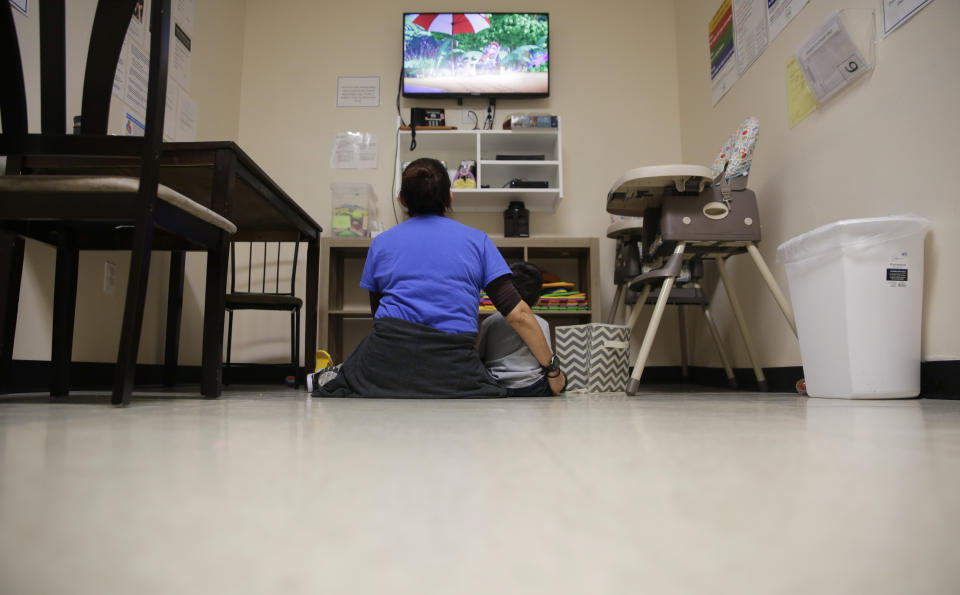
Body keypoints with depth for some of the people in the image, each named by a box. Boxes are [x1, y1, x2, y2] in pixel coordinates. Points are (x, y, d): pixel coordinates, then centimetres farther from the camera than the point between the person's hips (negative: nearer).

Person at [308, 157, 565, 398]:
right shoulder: (477, 240, 9)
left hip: (388, 356, 4)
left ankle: (336, 380, -1)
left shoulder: (380, 243, 15)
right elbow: (518, 314, 1)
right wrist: (553, 370, 9)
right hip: (453, 364, -3)